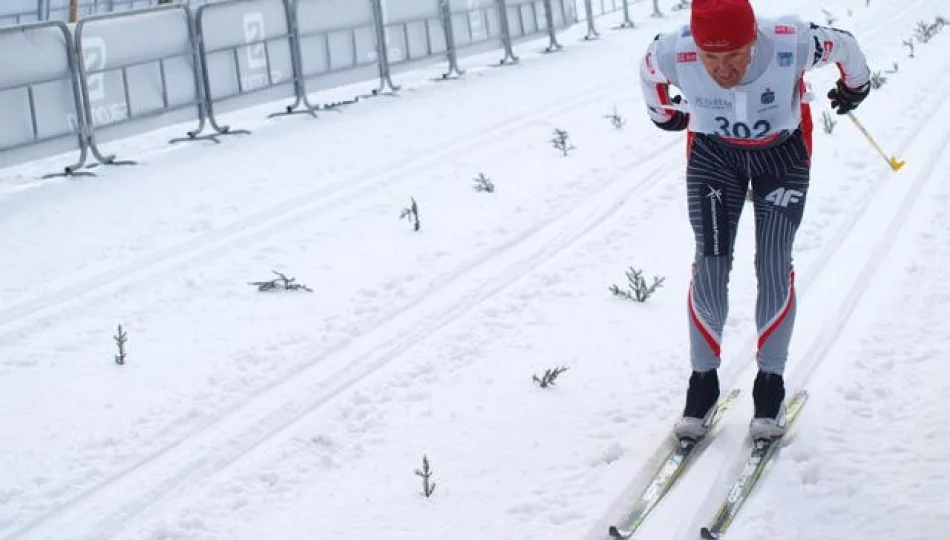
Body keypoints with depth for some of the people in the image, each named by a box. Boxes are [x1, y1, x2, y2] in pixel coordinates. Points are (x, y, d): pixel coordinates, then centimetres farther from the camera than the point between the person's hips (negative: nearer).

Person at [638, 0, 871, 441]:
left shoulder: (792, 45, -36)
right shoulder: (673, 54, -32)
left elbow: (843, 45, -13)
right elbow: (649, 71, -5)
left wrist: (855, 86, 8)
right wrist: (663, 114, 14)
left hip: (783, 152, -1)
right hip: (712, 153, 1)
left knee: (773, 265, -6)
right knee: (710, 264, -6)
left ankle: (770, 384, 10)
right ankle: (703, 382, 10)